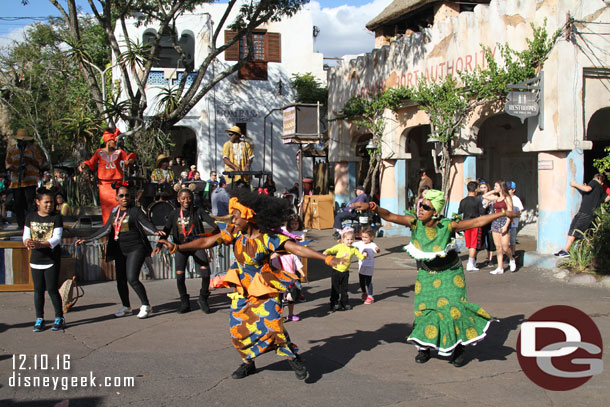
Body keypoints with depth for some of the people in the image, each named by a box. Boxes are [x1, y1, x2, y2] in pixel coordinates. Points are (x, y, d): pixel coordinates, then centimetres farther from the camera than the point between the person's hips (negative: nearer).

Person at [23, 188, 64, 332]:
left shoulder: (56, 218, -4)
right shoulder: (30, 217, 6)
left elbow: (56, 238, -13)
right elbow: (26, 235, 6)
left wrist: (40, 244, -27)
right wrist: (28, 242, -18)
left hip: (52, 259, -3)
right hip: (36, 259, 3)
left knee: (52, 289, -3)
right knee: (38, 289, 6)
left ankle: (59, 318, 8)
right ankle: (39, 319, 14)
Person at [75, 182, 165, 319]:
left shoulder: (135, 210, -4)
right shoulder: (114, 212, 12)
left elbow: (146, 223, -14)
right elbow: (105, 230, 13)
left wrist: (155, 232, -36)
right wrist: (86, 240, 11)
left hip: (135, 249, -6)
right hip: (120, 251, 6)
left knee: (132, 278, -16)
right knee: (120, 280, 8)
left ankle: (146, 306, -3)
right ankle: (126, 307, 25)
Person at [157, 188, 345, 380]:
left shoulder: (267, 238, -18)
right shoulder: (234, 232, -6)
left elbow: (297, 249, -26)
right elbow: (207, 242, -8)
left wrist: (326, 258, -36)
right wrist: (177, 247, -16)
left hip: (264, 289, -4)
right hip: (242, 289, 4)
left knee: (272, 326, -13)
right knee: (238, 329, 5)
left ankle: (294, 358, 10)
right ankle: (248, 363, 29)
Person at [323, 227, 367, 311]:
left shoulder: (353, 249, 1)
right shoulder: (339, 246, -10)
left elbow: (361, 257, 7)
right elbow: (331, 250, -15)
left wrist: (364, 256, -15)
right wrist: (326, 252, -36)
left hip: (345, 272, 3)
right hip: (336, 271, -3)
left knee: (344, 289, 14)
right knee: (335, 289, 2)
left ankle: (344, 304, 26)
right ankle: (334, 305, 11)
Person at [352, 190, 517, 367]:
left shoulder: (447, 225, -22)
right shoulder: (414, 222, -19)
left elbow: (477, 222, -14)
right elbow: (390, 216, -29)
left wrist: (503, 213, -13)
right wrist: (372, 207, -46)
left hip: (449, 273, -2)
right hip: (427, 273, 2)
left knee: (452, 307, -8)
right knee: (424, 307, 1)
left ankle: (458, 349, 10)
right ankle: (424, 347, 21)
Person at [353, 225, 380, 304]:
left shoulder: (372, 245, -17)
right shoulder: (360, 243, 1)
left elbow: (376, 249, -36)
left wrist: (377, 249, -59)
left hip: (369, 266, -6)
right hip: (361, 266, 6)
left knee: (368, 281, -2)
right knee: (361, 281, 15)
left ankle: (370, 297, 9)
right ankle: (364, 293, 37)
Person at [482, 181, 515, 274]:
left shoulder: (507, 198, -6)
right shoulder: (496, 198, 12)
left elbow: (510, 213, -10)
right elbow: (484, 196, 21)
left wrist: (506, 226, -17)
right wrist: (493, 191, 11)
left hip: (504, 222, -6)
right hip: (495, 222, 6)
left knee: (505, 247, -8)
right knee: (498, 246, 5)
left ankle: (511, 260, 22)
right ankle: (500, 268, 8)